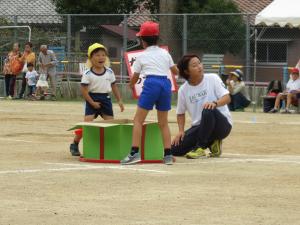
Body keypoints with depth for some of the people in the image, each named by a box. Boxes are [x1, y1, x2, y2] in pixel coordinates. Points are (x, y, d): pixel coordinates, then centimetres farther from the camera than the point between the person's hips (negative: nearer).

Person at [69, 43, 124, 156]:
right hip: (92, 99, -4)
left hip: (106, 99, 4)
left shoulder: (109, 72, 5)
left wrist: (119, 101, 9)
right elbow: (84, 90, -9)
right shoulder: (88, 74, -9)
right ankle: (74, 144, 1)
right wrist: (92, 103, -14)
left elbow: (114, 87, 13)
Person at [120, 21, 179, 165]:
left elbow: (135, 77, 16)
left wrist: (131, 85, 39)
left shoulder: (142, 56, 8)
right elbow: (175, 71, 24)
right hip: (166, 84, 4)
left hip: (151, 83, -4)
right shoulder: (165, 53, 16)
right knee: (163, 122, 14)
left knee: (138, 120, -1)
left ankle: (134, 153, -13)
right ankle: (168, 155, 8)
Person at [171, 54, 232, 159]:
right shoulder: (183, 90, 2)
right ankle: (211, 142, 9)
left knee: (208, 110, -38)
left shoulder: (213, 79, -6)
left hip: (222, 125, -4)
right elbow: (181, 113, 13)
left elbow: (227, 98, -14)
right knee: (175, 149, -12)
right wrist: (181, 131, -3)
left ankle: (200, 148, -22)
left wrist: (215, 103, -35)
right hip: (199, 127, 4)